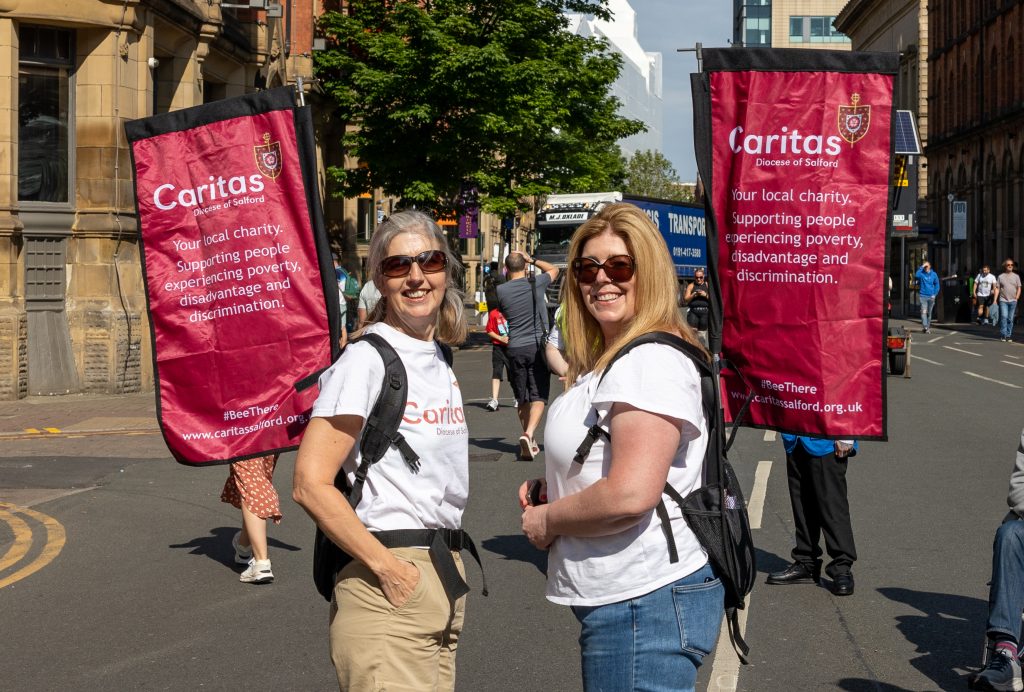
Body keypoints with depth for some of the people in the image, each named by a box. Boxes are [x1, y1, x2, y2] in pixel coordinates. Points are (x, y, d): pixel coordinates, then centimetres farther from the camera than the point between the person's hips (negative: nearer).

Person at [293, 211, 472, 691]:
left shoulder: (442, 362, 12)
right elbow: (310, 485, -18)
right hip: (387, 595, -8)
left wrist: (449, 570, 15)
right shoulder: (366, 359, -12)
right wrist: (387, 568, -17)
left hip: (445, 578, 8)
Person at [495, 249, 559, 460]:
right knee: (539, 395, -3)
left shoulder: (500, 290, -1)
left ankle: (530, 442, 20)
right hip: (537, 346, -2)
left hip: (515, 348, 2)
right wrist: (532, 260, 16)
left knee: (522, 397, 12)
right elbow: (554, 269, 16)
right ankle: (529, 434, -24)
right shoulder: (536, 283, -4)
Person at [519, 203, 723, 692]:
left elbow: (630, 495, -27)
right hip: (618, 599, 10)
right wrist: (552, 487, 10)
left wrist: (547, 520, -11)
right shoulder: (606, 360, 15)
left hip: (646, 602, -10)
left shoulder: (652, 362, -17)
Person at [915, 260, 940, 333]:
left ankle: (928, 327, 21)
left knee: (929, 313, 11)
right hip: (923, 296, -3)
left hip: (931, 296, 3)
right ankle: (925, 327, -23)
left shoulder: (933, 274, 6)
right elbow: (916, 275, -24)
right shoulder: (921, 273, 0)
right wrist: (922, 267, -19)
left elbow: (937, 285, 10)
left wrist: (934, 294, -1)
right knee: (923, 312, -16)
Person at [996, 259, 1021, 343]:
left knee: (1010, 319, 5)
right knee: (1004, 317, -15)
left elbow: (1019, 288, 12)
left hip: (1013, 301, 2)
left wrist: (1017, 297, -2)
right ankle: (1003, 335, -11)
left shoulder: (1016, 276, 11)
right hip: (1003, 300, -2)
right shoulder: (1000, 277, 6)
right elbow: (997, 288, 5)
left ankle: (1009, 335, 12)